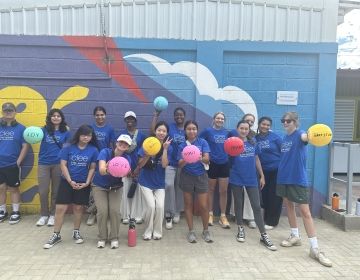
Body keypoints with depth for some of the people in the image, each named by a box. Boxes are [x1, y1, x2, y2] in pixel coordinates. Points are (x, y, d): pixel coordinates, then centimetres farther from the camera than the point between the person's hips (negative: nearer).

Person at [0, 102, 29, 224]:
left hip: (13, 164, -2)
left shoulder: (20, 128, -2)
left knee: (13, 188, 8)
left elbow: (25, 146, -4)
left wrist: (18, 161, -10)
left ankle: (16, 212, 19)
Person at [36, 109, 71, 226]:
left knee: (56, 191, 8)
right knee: (43, 191, 3)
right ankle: (44, 215, 21)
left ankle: (52, 215, 22)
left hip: (58, 164, -1)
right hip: (43, 164, 1)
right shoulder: (44, 130, 5)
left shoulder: (65, 131, 3)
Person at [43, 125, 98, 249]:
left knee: (78, 208, 11)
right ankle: (56, 235, 14)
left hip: (83, 184, 1)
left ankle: (76, 232, 28)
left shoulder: (93, 150, -4)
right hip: (67, 182, 0)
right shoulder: (68, 148, -5)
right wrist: (70, 181, -11)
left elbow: (92, 168, 1)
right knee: (60, 208, 0)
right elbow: (63, 165, -5)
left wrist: (87, 182, -8)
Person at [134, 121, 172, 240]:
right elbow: (140, 164, -7)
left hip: (159, 183, 1)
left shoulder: (168, 148, -5)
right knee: (150, 206, -12)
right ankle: (148, 231, 11)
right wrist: (148, 154, -24)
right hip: (146, 182, -1)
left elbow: (164, 165, -17)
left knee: (160, 206, -11)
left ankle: (157, 231, 12)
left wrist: (165, 149, -21)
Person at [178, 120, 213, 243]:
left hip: (201, 176, -1)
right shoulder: (182, 146, 0)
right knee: (188, 204, 8)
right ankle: (191, 231, 21)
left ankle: (206, 231, 20)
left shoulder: (202, 142, -3)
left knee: (204, 205, 0)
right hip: (187, 177, 1)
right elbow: (180, 164, -7)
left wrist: (201, 158, -34)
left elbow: (207, 160, -12)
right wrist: (185, 160, -30)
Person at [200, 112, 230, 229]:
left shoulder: (226, 132, 7)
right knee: (211, 189, 11)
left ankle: (223, 216, 18)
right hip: (212, 163, -3)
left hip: (224, 163, 3)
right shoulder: (208, 131, -5)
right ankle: (210, 214, 25)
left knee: (224, 191, 6)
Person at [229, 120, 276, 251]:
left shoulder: (253, 143, 5)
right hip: (236, 178, -2)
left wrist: (262, 176, 13)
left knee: (257, 206, 1)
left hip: (251, 179, 2)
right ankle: (240, 229, 29)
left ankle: (263, 235, 8)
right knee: (238, 204, 11)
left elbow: (256, 160, 13)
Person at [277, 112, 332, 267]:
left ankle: (315, 249, -1)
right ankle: (295, 236, 32)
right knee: (289, 207, 16)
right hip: (284, 178, 7)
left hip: (298, 179, -7)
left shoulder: (299, 134, -10)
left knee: (305, 212, -7)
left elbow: (305, 137, -36)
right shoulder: (284, 138, 11)